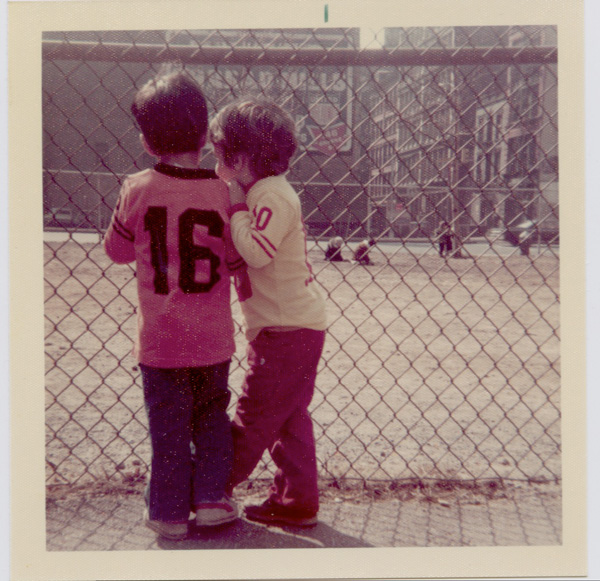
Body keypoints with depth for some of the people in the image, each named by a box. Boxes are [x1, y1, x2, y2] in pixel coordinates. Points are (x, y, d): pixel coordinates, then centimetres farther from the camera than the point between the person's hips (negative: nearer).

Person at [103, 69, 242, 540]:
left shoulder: (138, 189, -9)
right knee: (212, 417, 20)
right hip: (213, 338, 1)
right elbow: (238, 259, 1)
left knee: (169, 425, 12)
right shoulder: (224, 192, -8)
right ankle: (211, 498, 20)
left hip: (161, 338, -1)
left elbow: (117, 249, 5)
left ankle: (169, 513, 21)